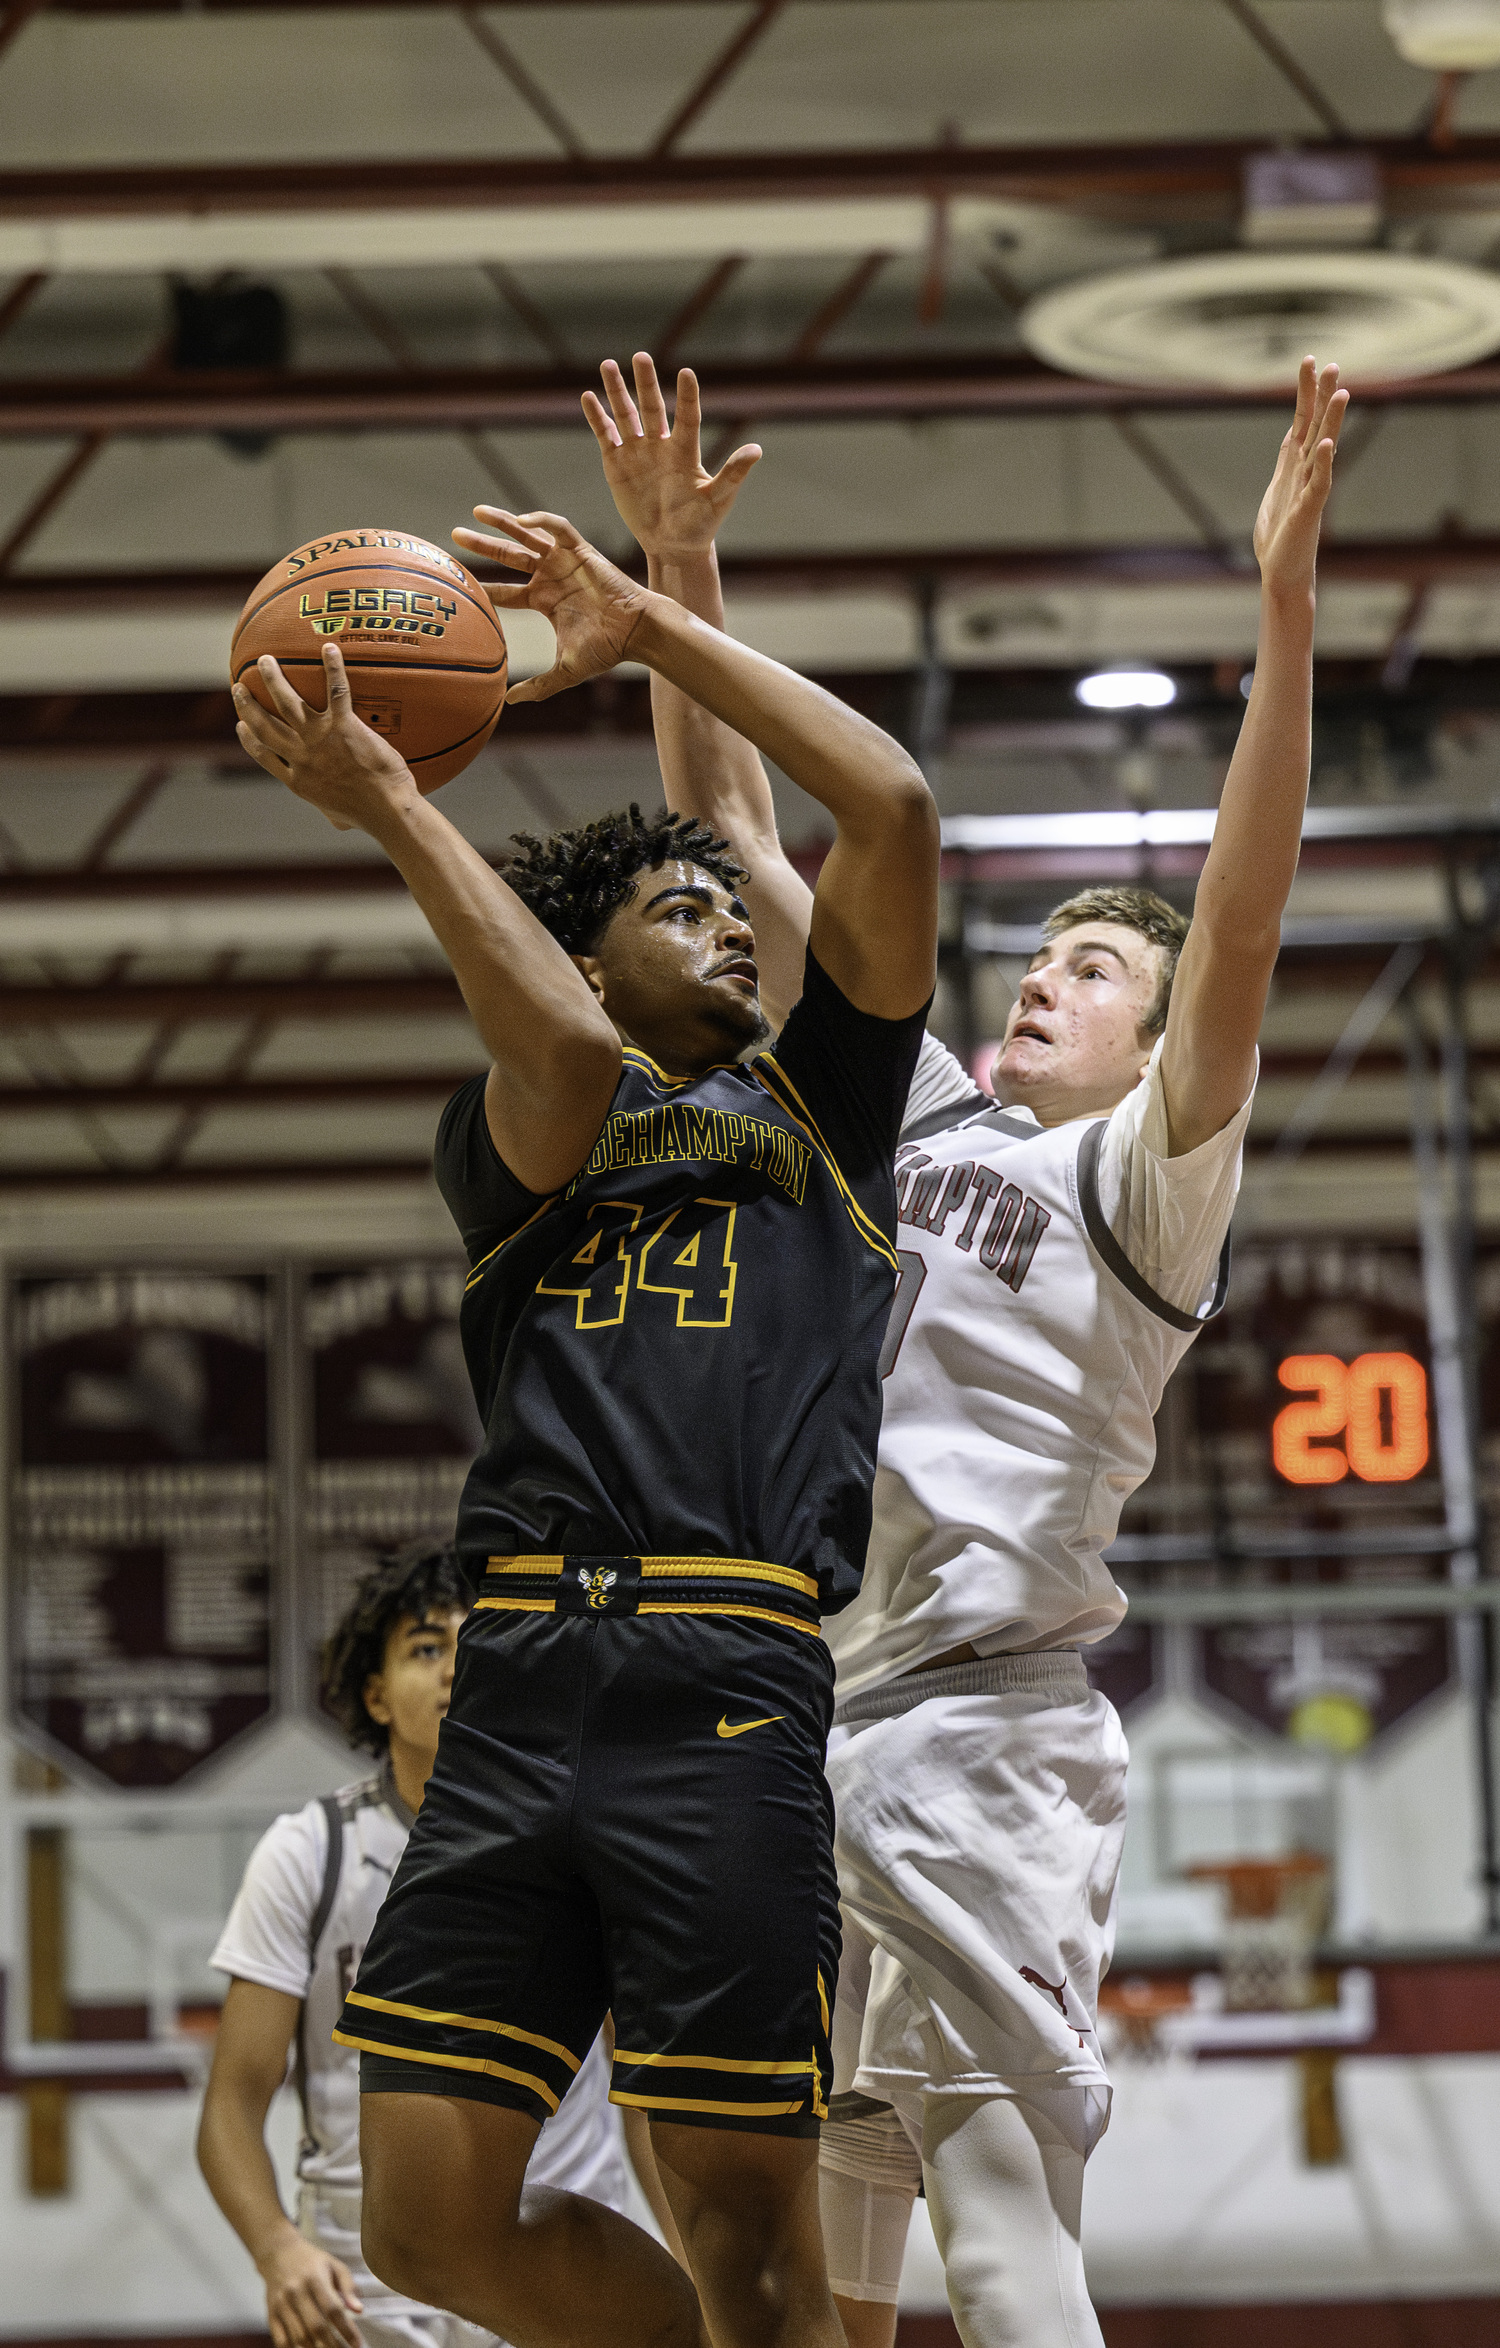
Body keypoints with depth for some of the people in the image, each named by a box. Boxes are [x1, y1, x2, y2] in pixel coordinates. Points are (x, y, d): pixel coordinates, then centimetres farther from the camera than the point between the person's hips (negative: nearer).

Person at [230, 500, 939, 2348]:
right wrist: (389, 808, -2)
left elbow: (892, 808, 11)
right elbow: (568, 1055, -4)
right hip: (515, 1691, 2)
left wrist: (650, 629, 14)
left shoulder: (816, 1107, 22)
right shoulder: (500, 1145, 21)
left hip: (727, 1704, -2)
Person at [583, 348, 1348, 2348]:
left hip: (979, 1735, -7)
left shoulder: (1142, 1176, 3)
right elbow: (735, 832, 21)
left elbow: (1239, 927, -13)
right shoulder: (903, 1106, 20)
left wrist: (1285, 612, -22)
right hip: (789, 1740, 7)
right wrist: (679, 567, 14)